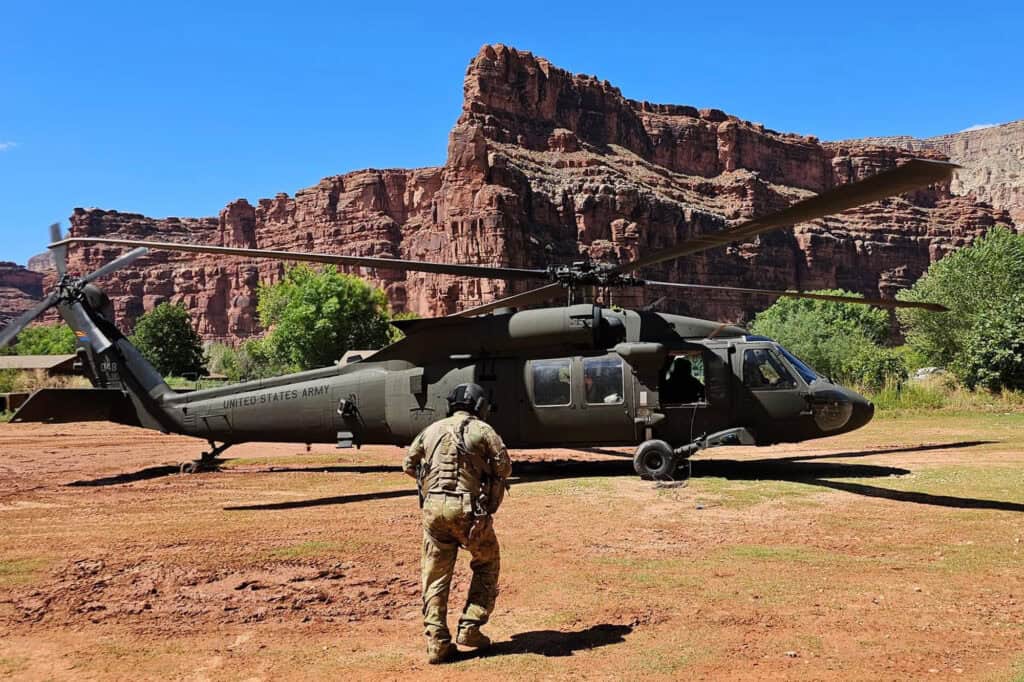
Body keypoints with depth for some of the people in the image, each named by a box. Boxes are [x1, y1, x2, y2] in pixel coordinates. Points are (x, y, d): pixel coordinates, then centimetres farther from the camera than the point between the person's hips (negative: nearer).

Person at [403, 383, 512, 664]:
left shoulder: (432, 430, 13)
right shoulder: (481, 430, 0)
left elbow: (409, 464, 18)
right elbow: (504, 466, -5)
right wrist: (489, 480, 14)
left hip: (433, 507, 4)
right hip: (468, 509, -3)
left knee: (435, 577, 10)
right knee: (487, 564, 18)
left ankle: (437, 643, 9)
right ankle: (470, 628, 12)